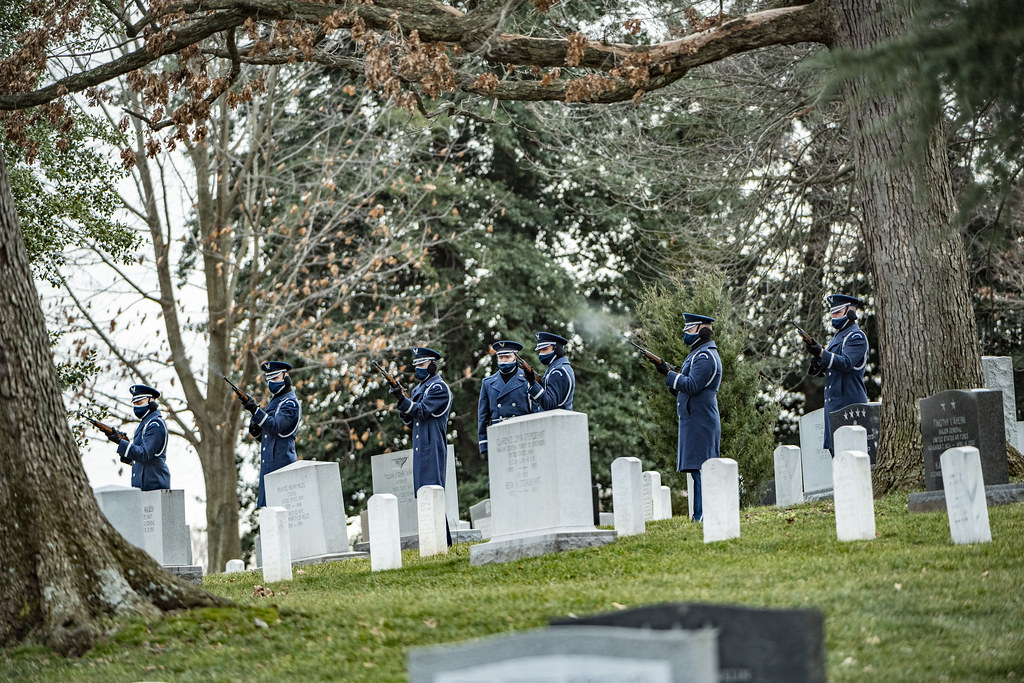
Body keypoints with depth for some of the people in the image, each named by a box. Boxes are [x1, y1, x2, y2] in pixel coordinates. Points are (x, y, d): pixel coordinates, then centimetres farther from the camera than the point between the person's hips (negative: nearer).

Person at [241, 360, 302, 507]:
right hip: (269, 463, 9)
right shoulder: (274, 402, 22)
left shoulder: (290, 404, -7)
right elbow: (261, 436, 21)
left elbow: (275, 427, -22)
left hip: (280, 462, -9)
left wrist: (255, 410, -28)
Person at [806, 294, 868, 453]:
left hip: (848, 401, -9)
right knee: (831, 447, 6)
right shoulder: (837, 337, 21)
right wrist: (816, 364, -2)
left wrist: (821, 353, -31)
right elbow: (821, 371, 21)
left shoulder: (857, 336, -6)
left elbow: (846, 363, -21)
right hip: (833, 401, 9)